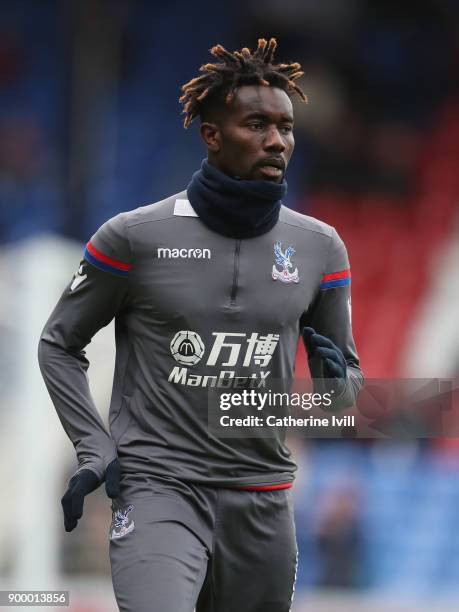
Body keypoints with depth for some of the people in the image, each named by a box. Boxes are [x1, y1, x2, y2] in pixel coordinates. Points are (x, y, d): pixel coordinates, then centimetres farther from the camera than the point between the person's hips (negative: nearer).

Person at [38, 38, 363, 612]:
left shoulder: (319, 246, 6)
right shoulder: (135, 236, -5)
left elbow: (348, 371, 15)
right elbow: (60, 344, 7)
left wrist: (336, 385, -10)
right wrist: (95, 449, -4)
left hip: (262, 497, 4)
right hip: (158, 485, -4)